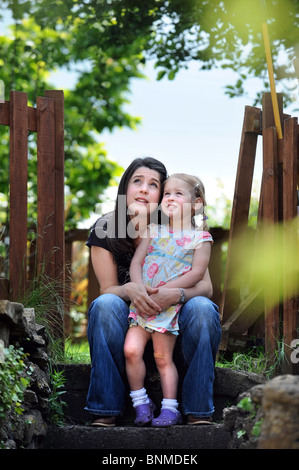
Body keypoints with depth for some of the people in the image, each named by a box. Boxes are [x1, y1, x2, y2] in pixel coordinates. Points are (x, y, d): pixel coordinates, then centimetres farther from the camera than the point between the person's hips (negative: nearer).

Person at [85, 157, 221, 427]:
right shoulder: (105, 229, -7)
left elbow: (205, 286, -14)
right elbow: (108, 289, -8)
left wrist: (177, 294, -38)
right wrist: (129, 290, -33)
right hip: (126, 325, 0)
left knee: (202, 308, -30)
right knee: (105, 305, -30)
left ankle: (198, 410, -21)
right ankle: (106, 408, -26)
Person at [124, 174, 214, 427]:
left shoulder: (200, 237, 0)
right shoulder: (153, 231, 11)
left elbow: (196, 273, -10)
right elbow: (136, 262, 6)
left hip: (171, 305, -3)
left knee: (163, 358, -1)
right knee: (131, 350, -8)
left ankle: (170, 408, 10)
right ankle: (141, 402, 7)